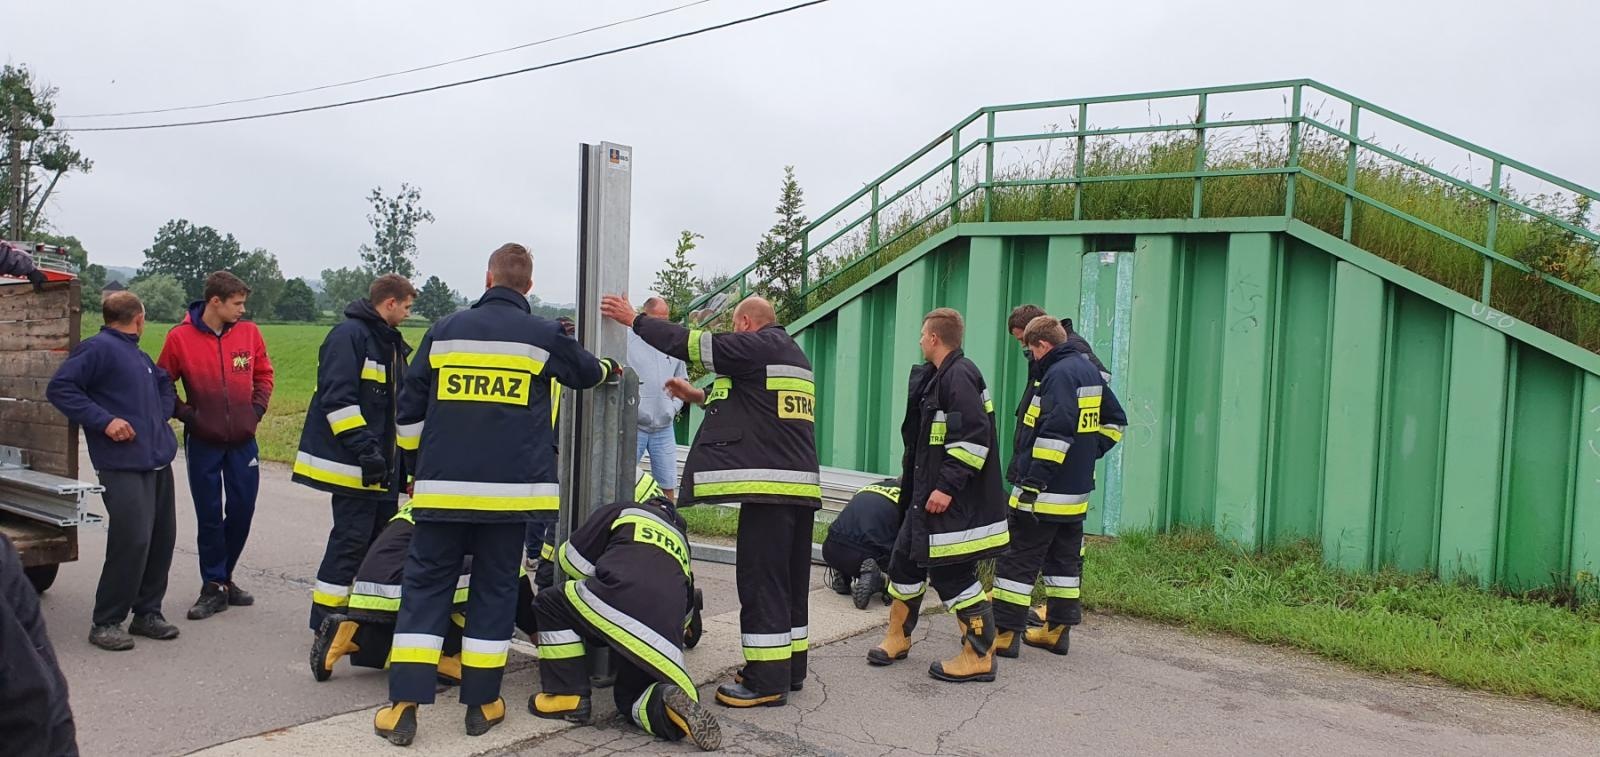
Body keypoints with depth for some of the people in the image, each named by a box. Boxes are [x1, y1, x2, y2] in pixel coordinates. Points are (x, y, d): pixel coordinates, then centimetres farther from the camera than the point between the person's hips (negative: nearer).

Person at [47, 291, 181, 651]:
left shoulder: (139, 356, 19)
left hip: (159, 461, 8)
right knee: (132, 541, -12)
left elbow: (164, 383, 36)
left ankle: (148, 612, 21)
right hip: (124, 465, -8)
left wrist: (162, 415, 18)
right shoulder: (98, 348, -5)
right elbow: (60, 388, -12)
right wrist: (104, 421, -17)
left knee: (161, 539, 8)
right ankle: (106, 623, 1)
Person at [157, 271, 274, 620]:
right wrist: (185, 413, -6)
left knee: (242, 511, 7)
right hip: (203, 442, -2)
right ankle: (214, 587, 16)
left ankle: (222, 577, 27)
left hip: (243, 440, 3)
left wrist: (257, 408, 1)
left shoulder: (249, 332, -1)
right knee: (210, 516, 4)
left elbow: (264, 373, 12)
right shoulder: (180, 337, -8)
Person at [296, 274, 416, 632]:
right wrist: (364, 446, -24)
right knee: (351, 537, -6)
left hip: (383, 463, 9)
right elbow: (337, 397, -20)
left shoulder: (393, 343, 18)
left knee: (382, 536, 12)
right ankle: (326, 619, 3)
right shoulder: (348, 335, -11)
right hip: (354, 463, -9)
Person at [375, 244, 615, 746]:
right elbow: (588, 373, 21)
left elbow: (410, 409, 8)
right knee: (495, 589, 9)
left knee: (425, 587, 8)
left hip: (442, 487, 1)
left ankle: (403, 706, 2)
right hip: (510, 490, -1)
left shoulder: (444, 331, 5)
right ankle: (482, 705, 13)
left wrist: (418, 467, 21)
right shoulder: (544, 336, 1)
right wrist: (610, 367, 45)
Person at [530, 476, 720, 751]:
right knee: (631, 697, 24)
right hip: (664, 633, 5)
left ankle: (567, 696, 13)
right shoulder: (679, 540, 37)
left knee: (551, 605, 19)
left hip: (621, 599, -5)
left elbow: (573, 559, 18)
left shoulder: (621, 511, 22)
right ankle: (669, 705, -9)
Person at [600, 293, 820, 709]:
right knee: (790, 582, 15)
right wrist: (700, 397, 34)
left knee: (761, 581, -6)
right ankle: (790, 667, 24)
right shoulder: (793, 354, 23)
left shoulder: (760, 346, -6)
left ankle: (767, 679, -4)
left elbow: (695, 345, -10)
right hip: (802, 484, 10)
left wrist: (635, 320, -1)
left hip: (770, 486, -10)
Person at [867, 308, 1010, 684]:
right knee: (906, 561, 17)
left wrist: (948, 487, -26)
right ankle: (897, 639, 32)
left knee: (952, 574, -5)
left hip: (954, 501, -10)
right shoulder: (937, 376, 14)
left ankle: (979, 657, 7)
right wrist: (913, 482, 22)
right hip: (927, 495, 10)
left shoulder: (959, 375, -17)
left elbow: (974, 437, -25)